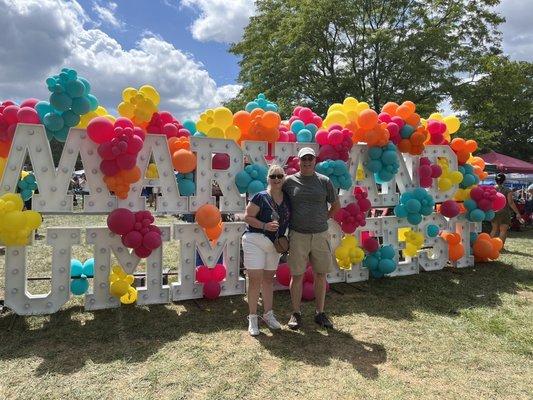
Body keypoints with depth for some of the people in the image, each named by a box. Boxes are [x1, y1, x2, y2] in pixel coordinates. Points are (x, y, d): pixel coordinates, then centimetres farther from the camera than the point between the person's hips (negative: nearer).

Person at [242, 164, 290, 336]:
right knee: (255, 279, -4)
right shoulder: (261, 197, -11)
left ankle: (268, 314, 28)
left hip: (274, 244, 5)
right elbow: (247, 217, -11)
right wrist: (265, 226, -23)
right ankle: (252, 318, 9)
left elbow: (288, 220, 16)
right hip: (255, 241, -5)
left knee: (269, 278, 15)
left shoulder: (287, 200, 4)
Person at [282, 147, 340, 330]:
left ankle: (320, 313, 24)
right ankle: (296, 313, 20)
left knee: (321, 275, 9)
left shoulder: (324, 181, 5)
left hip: (320, 235, 2)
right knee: (297, 276, 5)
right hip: (298, 236, -2)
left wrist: (323, 219, 9)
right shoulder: (289, 181, 2)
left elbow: (336, 205, 16)